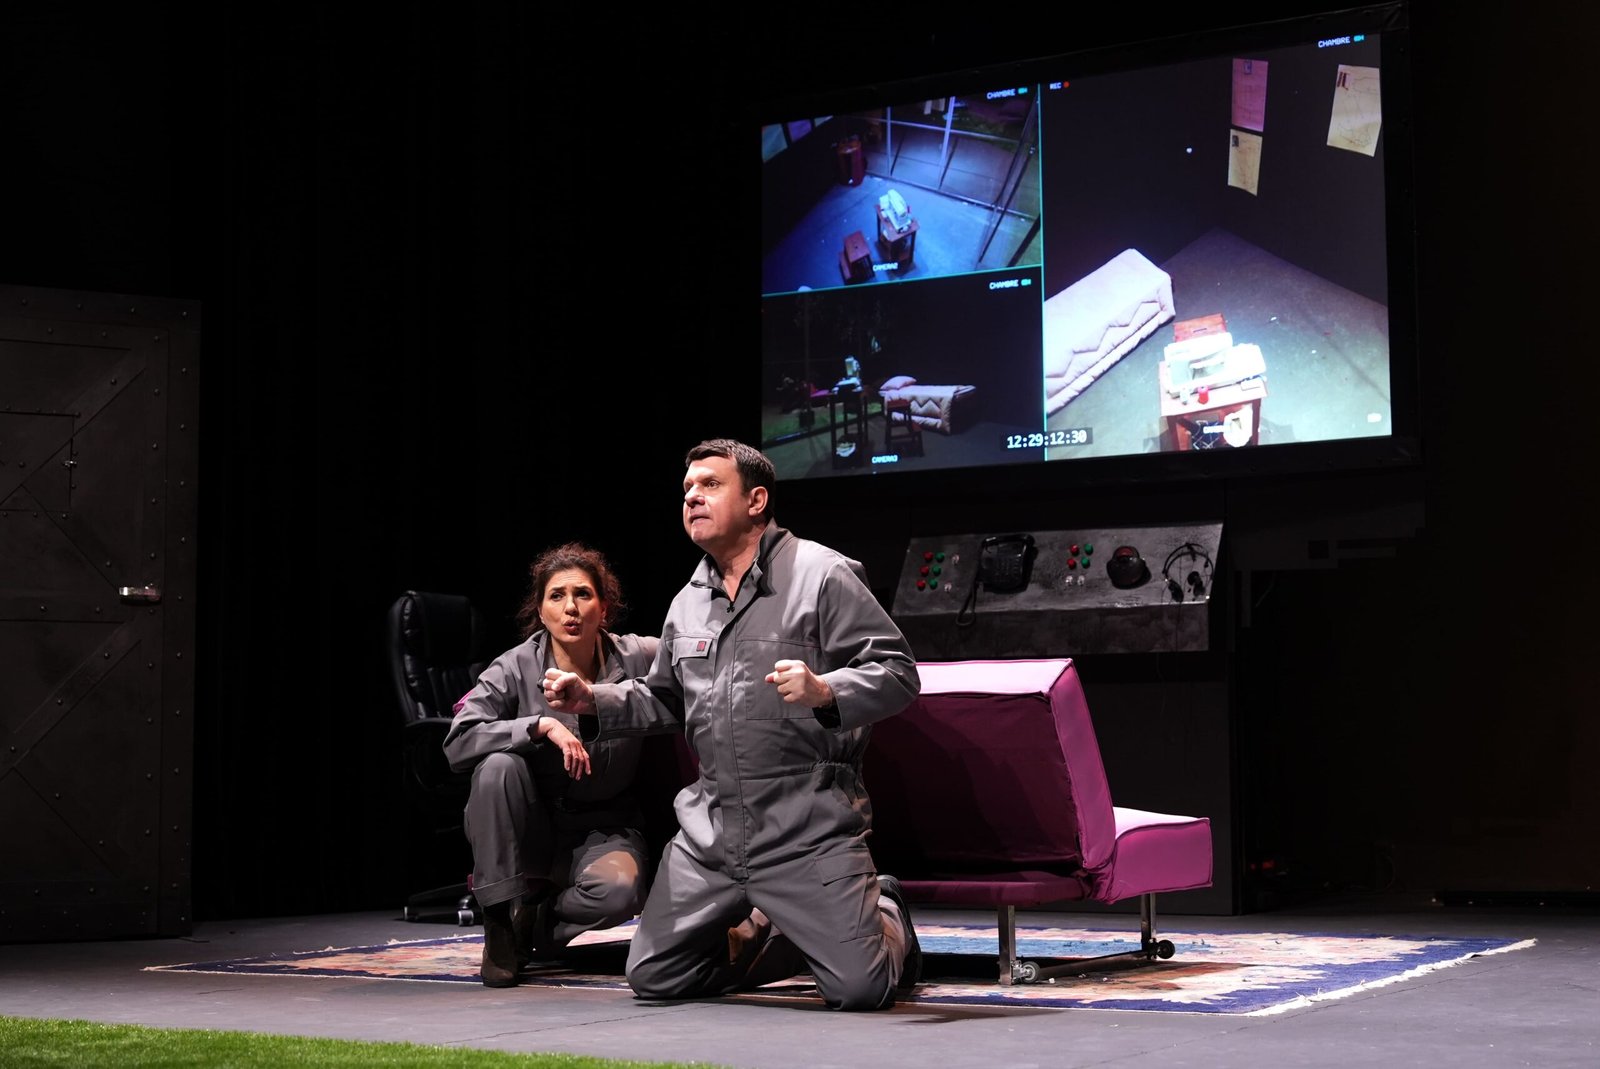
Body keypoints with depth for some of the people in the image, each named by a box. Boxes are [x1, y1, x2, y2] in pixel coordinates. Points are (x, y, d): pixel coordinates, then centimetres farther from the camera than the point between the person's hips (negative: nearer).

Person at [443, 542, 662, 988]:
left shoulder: (639, 660, -8)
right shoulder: (515, 670, -11)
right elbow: (458, 743, -23)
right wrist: (541, 725, -31)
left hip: (604, 828, 0)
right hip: (528, 830, 0)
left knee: (620, 889, -34)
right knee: (499, 765, -31)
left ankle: (529, 925, -2)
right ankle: (503, 913, -17)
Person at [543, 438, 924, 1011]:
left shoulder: (822, 574, -5)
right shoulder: (688, 602, 16)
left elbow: (898, 674, -10)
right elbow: (663, 701, 27)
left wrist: (825, 693, -28)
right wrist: (593, 701, 10)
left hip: (809, 832, -6)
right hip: (710, 833, 6)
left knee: (861, 988, -14)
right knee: (653, 977, 4)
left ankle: (885, 916, 22)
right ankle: (780, 933, 26)